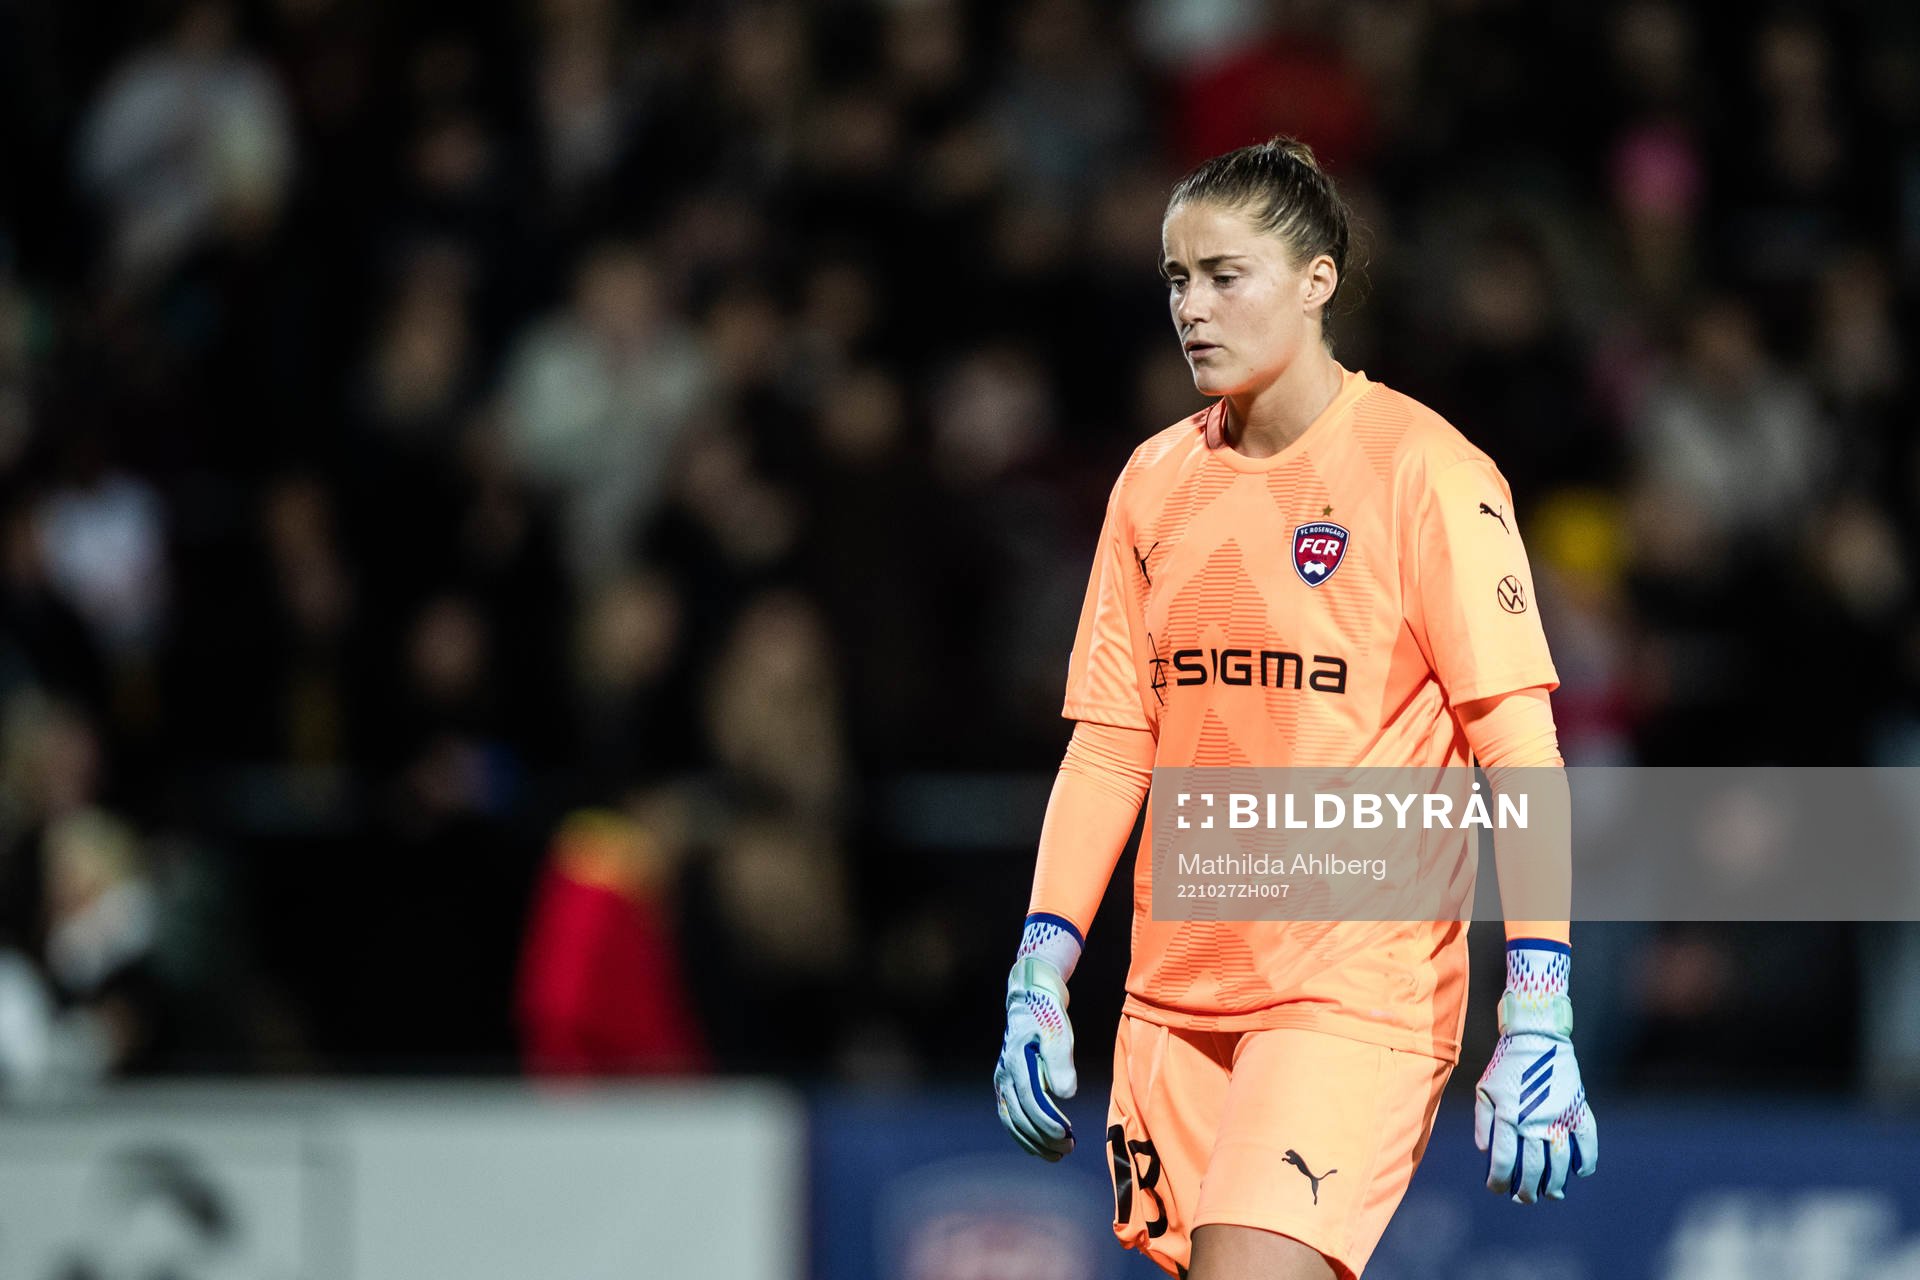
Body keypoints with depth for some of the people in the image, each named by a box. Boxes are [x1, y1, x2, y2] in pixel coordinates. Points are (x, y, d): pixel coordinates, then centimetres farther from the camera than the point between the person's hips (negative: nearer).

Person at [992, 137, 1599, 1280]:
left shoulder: (1425, 473, -8)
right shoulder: (1155, 482, 10)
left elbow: (1522, 752, -11)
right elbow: (1109, 743, 13)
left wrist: (1539, 1023, -17)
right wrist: (1039, 976, 4)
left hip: (1361, 985, -6)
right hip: (1176, 997, 6)